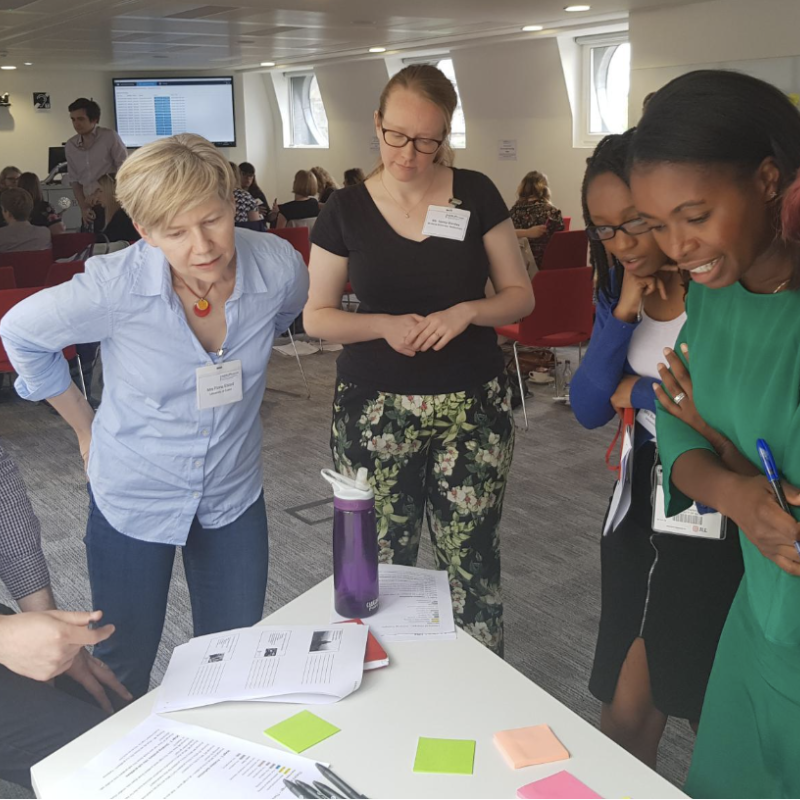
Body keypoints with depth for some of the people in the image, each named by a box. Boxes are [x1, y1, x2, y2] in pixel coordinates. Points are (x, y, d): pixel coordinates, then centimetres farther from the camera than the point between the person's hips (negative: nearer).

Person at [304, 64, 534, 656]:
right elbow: (316, 316, 4)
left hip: (473, 408, 0)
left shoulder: (477, 196, 1)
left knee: (472, 562, 2)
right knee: (383, 564, 3)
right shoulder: (346, 210, 1)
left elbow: (520, 295, 5)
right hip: (376, 411, 0)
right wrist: (384, 325, -15)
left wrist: (467, 311, -15)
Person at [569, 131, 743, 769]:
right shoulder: (618, 287, 2)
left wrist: (639, 393, -12)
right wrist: (623, 314, -14)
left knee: (631, 709, 3)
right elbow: (589, 411, -1)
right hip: (645, 495, 6)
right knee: (636, 703, 15)